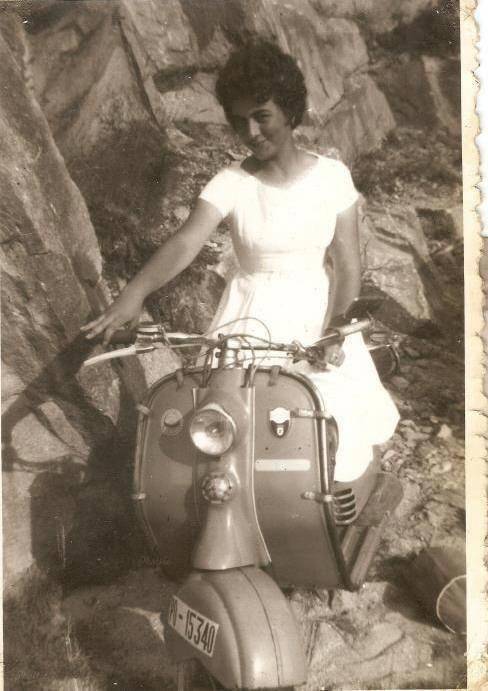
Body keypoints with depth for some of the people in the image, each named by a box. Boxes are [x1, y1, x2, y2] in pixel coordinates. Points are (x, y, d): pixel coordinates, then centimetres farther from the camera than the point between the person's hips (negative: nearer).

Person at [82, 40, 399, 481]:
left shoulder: (331, 176, -5)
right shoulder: (231, 183, -9)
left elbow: (347, 264, -4)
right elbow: (185, 242, -25)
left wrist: (335, 327, -20)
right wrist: (137, 290, -43)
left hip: (315, 312, 1)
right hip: (252, 317, 0)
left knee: (334, 430, -3)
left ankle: (334, 478, 29)